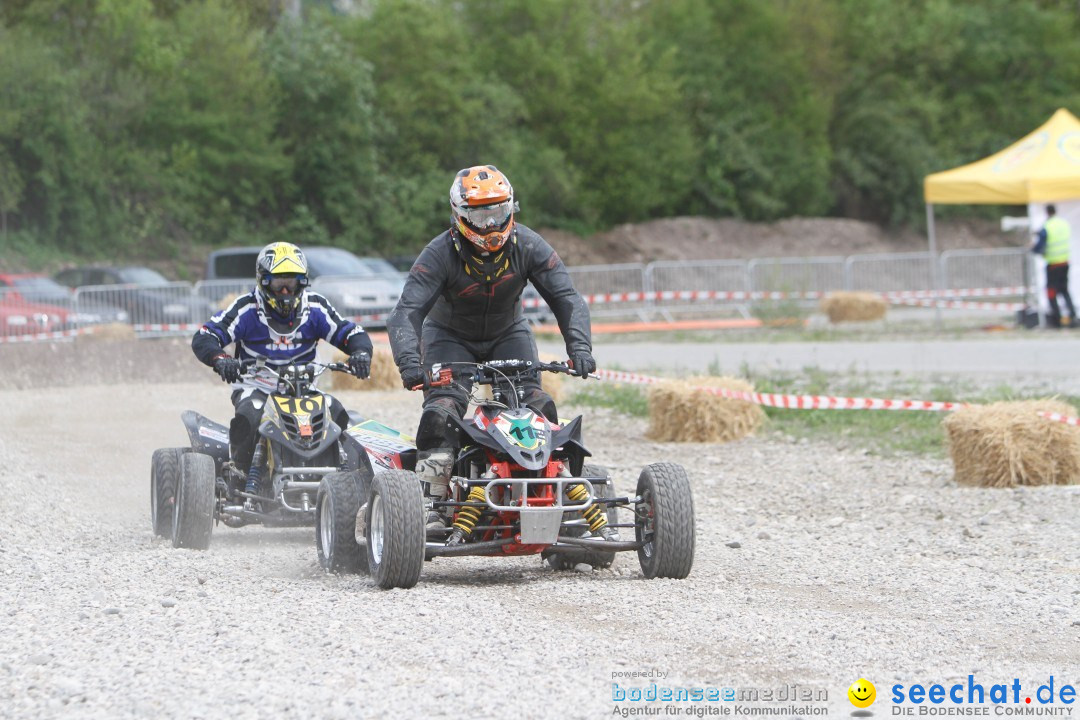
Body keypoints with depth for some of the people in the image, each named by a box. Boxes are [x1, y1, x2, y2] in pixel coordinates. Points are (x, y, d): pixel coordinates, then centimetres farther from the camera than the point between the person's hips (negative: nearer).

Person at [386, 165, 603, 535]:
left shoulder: (527, 246, -20)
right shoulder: (440, 255, -28)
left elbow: (567, 298, -21)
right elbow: (407, 312, -36)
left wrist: (579, 346, -38)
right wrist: (409, 362, -54)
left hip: (508, 335, 2)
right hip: (450, 338, -2)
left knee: (537, 406, -18)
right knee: (442, 412, -24)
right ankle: (432, 501, -20)